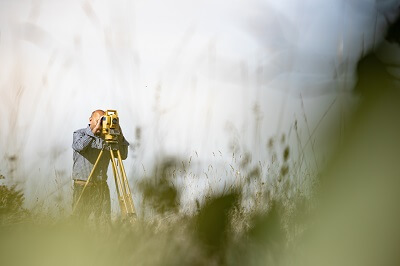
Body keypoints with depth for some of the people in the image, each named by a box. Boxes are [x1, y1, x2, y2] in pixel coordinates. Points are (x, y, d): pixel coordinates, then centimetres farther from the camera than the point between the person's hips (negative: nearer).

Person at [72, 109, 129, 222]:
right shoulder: (79, 134, 3)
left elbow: (123, 156, 2)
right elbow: (79, 146, -20)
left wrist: (120, 137, -9)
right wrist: (94, 130, -23)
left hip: (101, 186, 3)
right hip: (83, 186, -3)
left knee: (105, 220, -1)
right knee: (79, 220, -3)